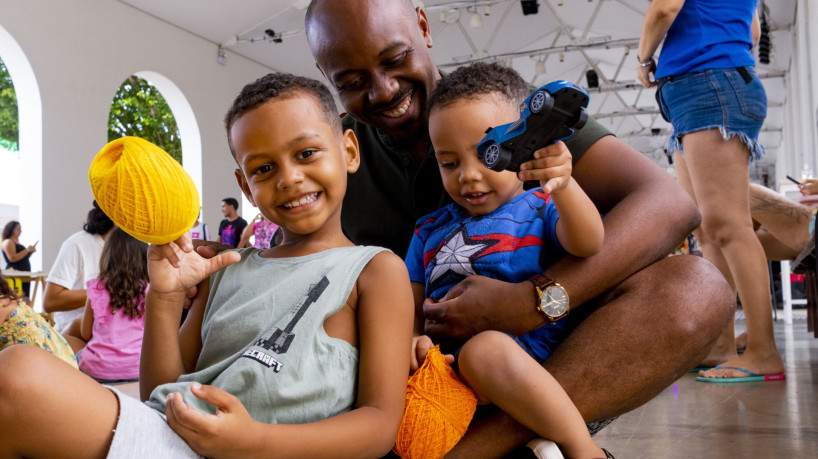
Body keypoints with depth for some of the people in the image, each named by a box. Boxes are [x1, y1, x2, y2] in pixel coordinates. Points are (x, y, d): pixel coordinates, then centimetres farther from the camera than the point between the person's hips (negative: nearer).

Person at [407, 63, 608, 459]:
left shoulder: (540, 208, 7)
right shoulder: (430, 230, 21)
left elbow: (588, 244, -13)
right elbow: (412, 305, 18)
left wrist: (563, 187, -32)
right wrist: (413, 338, -5)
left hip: (528, 358, -5)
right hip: (447, 364, 5)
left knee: (485, 348, -37)